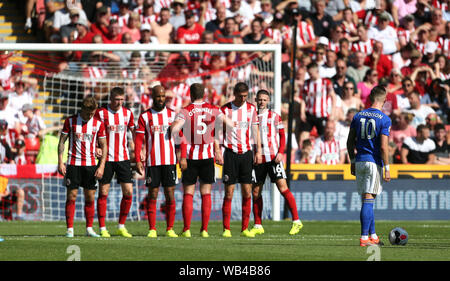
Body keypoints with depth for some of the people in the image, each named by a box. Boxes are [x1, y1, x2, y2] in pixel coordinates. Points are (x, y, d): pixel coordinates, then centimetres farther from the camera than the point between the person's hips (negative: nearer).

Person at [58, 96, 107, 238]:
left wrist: (101, 166, -3)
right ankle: (70, 229, -2)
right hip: (73, 164, -2)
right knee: (71, 196, -5)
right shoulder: (71, 121, -1)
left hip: (91, 165, 2)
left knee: (90, 198, 2)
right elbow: (62, 141, 3)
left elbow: (103, 146, 6)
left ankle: (89, 229, 10)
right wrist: (60, 162, -4)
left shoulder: (98, 124, 3)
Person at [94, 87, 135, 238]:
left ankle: (121, 227, 10)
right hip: (106, 158, -3)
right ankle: (102, 228, 4)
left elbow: (134, 132, 17)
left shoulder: (128, 113, 6)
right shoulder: (101, 113, -5)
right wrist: (96, 147, -16)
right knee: (103, 193, -2)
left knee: (128, 192, -2)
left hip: (123, 157, 3)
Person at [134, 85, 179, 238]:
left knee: (170, 195, -1)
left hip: (170, 161, 1)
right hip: (152, 162, -1)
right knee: (152, 195, 0)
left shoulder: (173, 115, 8)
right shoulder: (145, 116, 4)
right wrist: (137, 160, -6)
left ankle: (170, 229, 4)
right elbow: (138, 139, 2)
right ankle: (152, 229, 3)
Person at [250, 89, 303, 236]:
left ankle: (296, 221, -9)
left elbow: (282, 136, 4)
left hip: (273, 158, -3)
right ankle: (258, 226, 14)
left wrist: (280, 152, -10)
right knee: (256, 192, 4)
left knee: (283, 188, -12)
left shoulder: (274, 116, 4)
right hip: (257, 158, 4)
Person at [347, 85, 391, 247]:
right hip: (374, 162, -5)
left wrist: (352, 162, 19)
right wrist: (387, 169, -8)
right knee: (368, 201, -6)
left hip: (359, 161, 5)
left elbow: (350, 142, 10)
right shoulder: (384, 119, -8)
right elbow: (383, 147, -13)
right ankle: (364, 238, -8)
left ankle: (373, 236, 19)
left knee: (367, 201, 12)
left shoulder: (358, 116, 7)